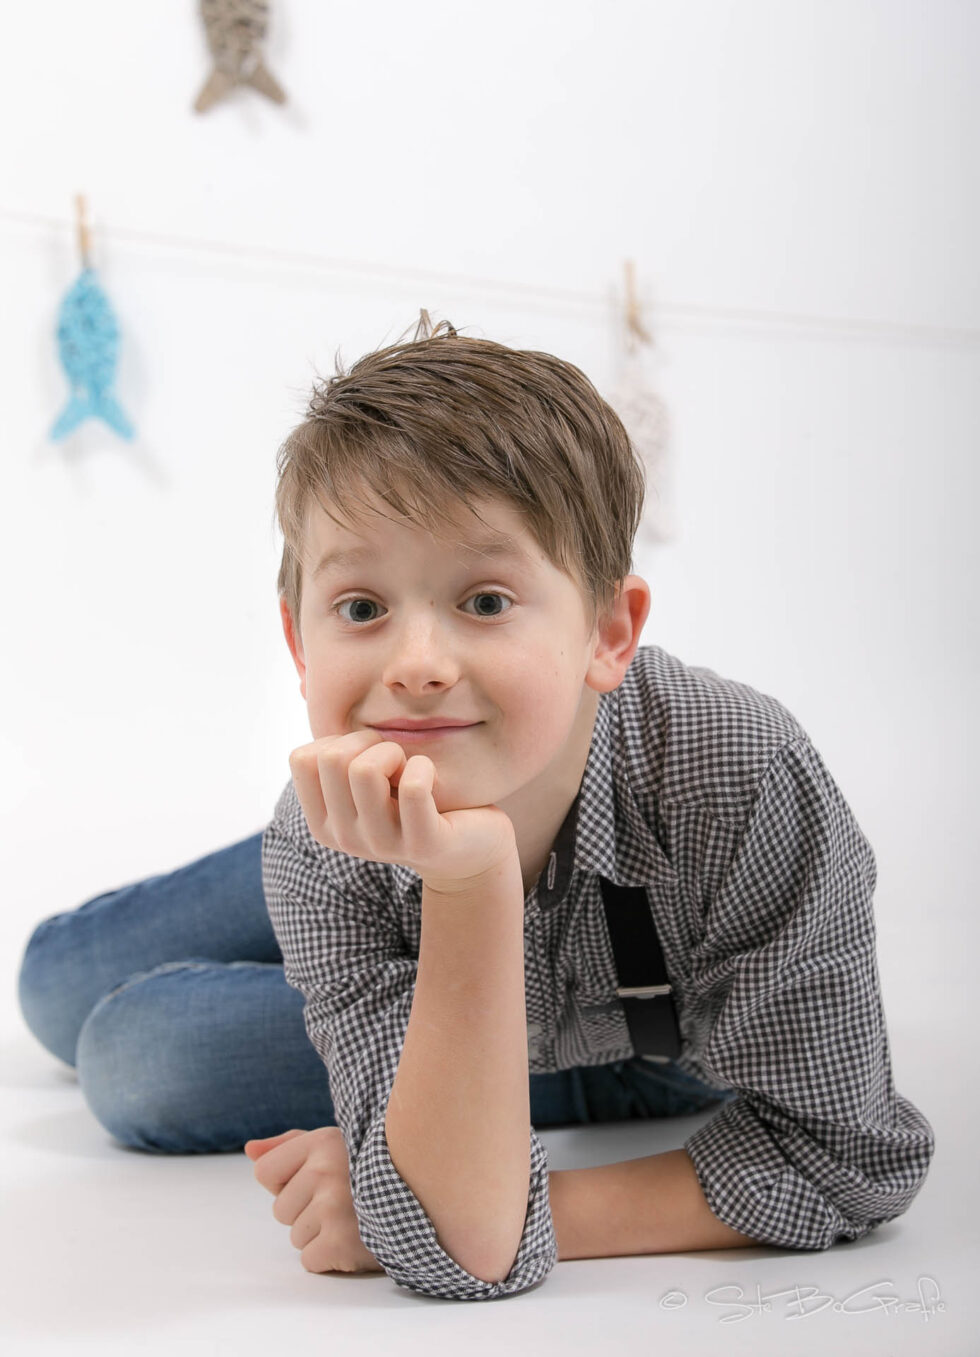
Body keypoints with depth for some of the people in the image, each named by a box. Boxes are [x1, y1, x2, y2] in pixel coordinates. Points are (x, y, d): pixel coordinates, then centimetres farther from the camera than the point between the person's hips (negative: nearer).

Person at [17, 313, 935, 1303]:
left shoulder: (747, 782, -41)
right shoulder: (321, 850, -33)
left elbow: (847, 1161, -31)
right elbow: (465, 1255, -41)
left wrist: (536, 1209, -37)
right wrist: (469, 880, -53)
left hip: (691, 1031, -2)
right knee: (66, 989, 6)